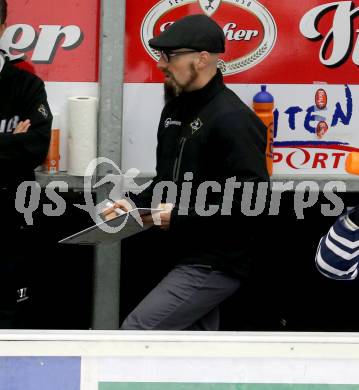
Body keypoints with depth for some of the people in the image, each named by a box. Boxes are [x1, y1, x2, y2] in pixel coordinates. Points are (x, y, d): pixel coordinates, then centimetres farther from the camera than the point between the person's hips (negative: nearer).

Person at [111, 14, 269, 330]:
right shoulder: (176, 109, 13)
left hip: (215, 264, -10)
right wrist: (137, 204, 5)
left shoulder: (233, 119, -17)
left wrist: (181, 215, -22)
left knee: (137, 331, -15)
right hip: (188, 258, 10)